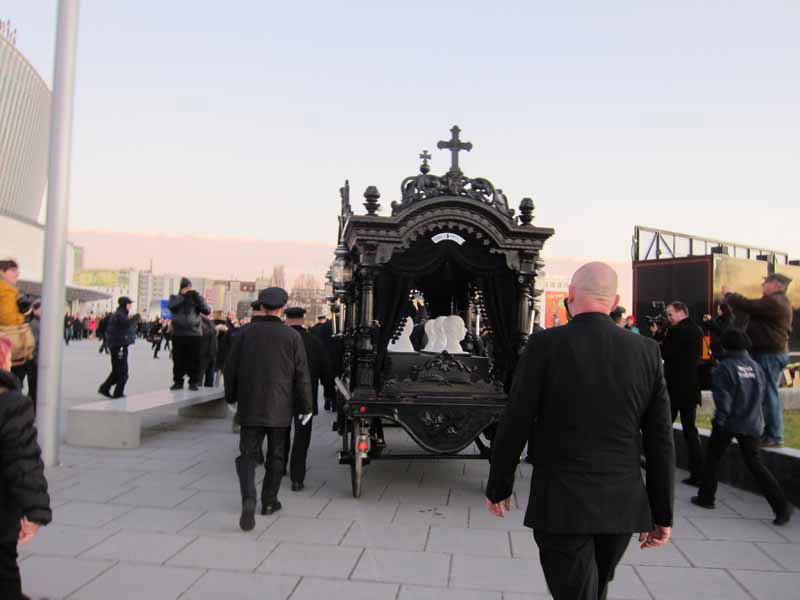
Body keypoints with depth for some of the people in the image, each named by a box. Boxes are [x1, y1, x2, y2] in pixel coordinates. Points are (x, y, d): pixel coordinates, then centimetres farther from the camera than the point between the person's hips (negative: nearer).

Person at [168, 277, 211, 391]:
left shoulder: (196, 298, 9)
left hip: (195, 334, 0)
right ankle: (178, 381, 17)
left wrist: (196, 296, -10)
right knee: (178, 359, 6)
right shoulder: (175, 297, 10)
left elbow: (207, 311, -5)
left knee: (194, 360, 1)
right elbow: (171, 306, -13)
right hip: (178, 334, 0)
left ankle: (193, 382, 11)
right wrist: (183, 296, -12)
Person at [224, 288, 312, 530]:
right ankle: (269, 501, 24)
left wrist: (231, 397, 19)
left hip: (250, 407, 1)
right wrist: (305, 407, 3)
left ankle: (248, 500, -14)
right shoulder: (292, 336, -7)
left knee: (248, 454, 6)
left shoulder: (245, 333, -2)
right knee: (276, 456, 14)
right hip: (280, 409, -1)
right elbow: (301, 375, -5)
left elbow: (230, 369, 4)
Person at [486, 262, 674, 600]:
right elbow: (661, 440, 1)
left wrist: (497, 489, 4)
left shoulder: (544, 345, -12)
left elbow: (515, 426, -9)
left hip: (561, 506, -4)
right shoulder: (646, 351, -1)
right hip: (623, 507, 4)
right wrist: (662, 514, 10)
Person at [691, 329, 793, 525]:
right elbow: (762, 396, 11)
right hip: (752, 424, 5)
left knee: (712, 459, 12)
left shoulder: (724, 367, -12)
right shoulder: (756, 367, 5)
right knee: (755, 464, 6)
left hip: (729, 423, -5)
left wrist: (718, 420, -9)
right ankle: (781, 505, -5)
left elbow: (723, 399, -15)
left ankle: (706, 497, 19)